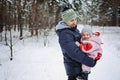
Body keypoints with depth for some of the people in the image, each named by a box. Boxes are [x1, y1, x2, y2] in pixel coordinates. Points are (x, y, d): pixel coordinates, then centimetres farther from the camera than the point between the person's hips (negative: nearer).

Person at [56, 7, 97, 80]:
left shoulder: (73, 28, 2)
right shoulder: (64, 35, -28)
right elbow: (74, 52, -33)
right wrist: (91, 62, -29)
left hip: (78, 63, 9)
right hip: (73, 67, -9)